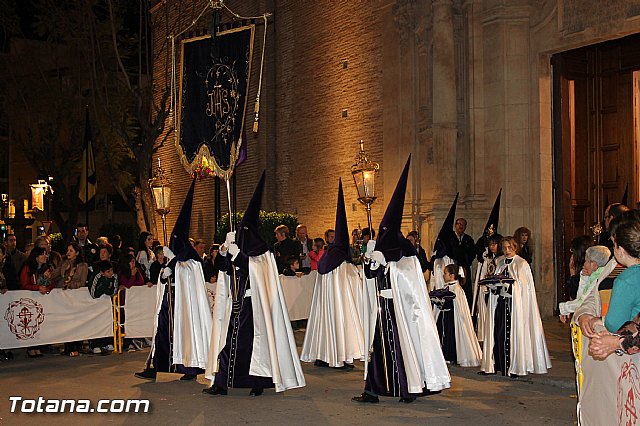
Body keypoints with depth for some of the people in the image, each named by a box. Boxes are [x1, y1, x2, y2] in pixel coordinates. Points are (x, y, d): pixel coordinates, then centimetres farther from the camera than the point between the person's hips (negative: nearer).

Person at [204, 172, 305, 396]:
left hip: (253, 304, -5)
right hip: (236, 303, 6)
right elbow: (220, 265, 3)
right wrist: (225, 248, -14)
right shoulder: (238, 249, 12)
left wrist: (234, 250, -20)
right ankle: (220, 383, 5)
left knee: (254, 341, -2)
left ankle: (258, 383, 7)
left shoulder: (261, 252, -4)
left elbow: (251, 268, -21)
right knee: (229, 339, 3)